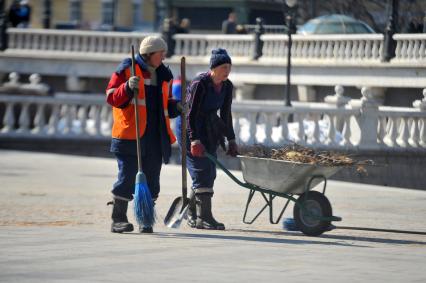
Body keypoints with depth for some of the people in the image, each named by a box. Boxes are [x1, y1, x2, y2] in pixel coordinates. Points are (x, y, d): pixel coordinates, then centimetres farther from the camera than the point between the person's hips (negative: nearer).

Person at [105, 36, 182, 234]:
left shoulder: (164, 74, 17)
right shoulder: (127, 69, -2)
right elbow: (112, 97, -6)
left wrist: (176, 107, 5)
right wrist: (128, 87, -23)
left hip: (155, 136, 6)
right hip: (130, 134, -6)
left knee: (151, 179, 5)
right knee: (128, 176, -6)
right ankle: (118, 219, 2)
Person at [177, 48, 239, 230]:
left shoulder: (227, 86, 1)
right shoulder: (200, 84, -20)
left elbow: (226, 115, 10)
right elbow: (191, 114, -21)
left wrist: (231, 140, 9)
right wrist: (194, 139, -28)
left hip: (209, 131, 8)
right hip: (190, 129, -8)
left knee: (209, 174, 6)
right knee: (202, 171, -12)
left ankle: (192, 214, 18)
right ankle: (203, 217, -12)